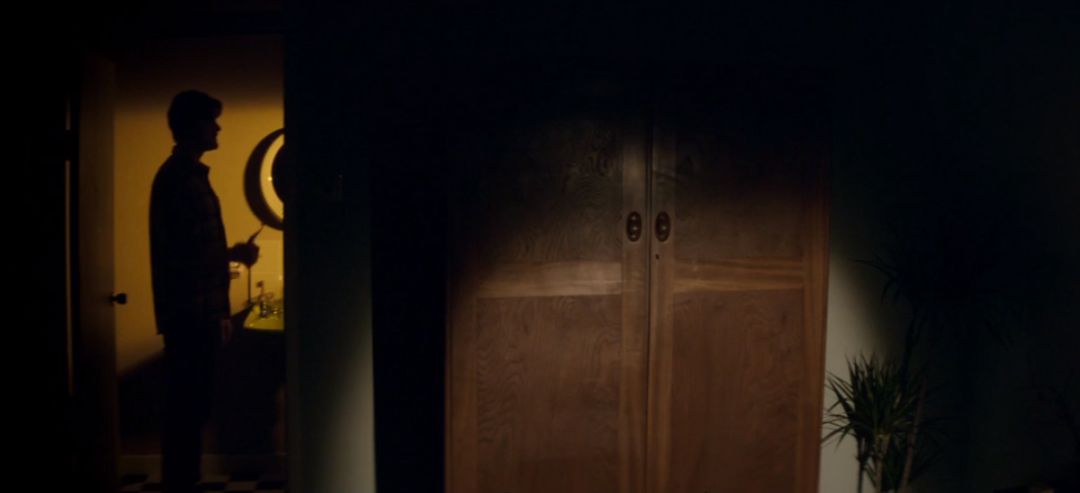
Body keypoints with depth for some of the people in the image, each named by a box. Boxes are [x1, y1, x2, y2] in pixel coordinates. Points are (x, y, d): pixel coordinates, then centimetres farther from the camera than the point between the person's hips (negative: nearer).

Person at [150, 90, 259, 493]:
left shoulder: (187, 175, 18)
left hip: (197, 312, 10)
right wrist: (235, 253, -11)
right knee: (187, 410, -5)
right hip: (189, 315, -10)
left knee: (189, 409, 14)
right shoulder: (180, 177, -13)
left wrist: (218, 313, 18)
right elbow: (185, 254, -22)